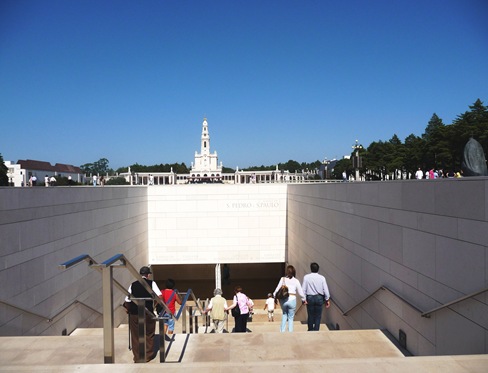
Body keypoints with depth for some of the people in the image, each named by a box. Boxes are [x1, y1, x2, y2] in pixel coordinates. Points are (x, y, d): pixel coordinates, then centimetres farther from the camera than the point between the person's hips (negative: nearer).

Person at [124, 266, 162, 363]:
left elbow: (127, 301, 3)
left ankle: (137, 358, 18)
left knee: (136, 336, 12)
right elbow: (159, 296, -11)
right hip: (148, 313, -2)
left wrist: (128, 309, 22)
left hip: (134, 314, 2)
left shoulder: (133, 285, 4)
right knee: (149, 335, 14)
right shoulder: (152, 283, -2)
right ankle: (148, 356, 20)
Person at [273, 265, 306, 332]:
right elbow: (300, 292, 5)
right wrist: (303, 299, 20)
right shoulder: (296, 281, 0)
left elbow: (277, 289, 0)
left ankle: (282, 330, 16)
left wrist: (274, 296, 13)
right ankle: (290, 332, 7)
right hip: (292, 300, -1)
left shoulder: (283, 279, 0)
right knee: (291, 317, 12)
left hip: (283, 300, 1)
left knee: (284, 314, 24)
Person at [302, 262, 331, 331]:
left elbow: (304, 289, -4)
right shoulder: (322, 278, -3)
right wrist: (327, 299, 7)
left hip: (310, 298, 0)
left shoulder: (306, 277, -5)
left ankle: (310, 330, 23)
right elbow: (325, 289, -1)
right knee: (318, 315, 8)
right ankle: (316, 330, 8)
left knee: (310, 315, 11)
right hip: (319, 298, 0)